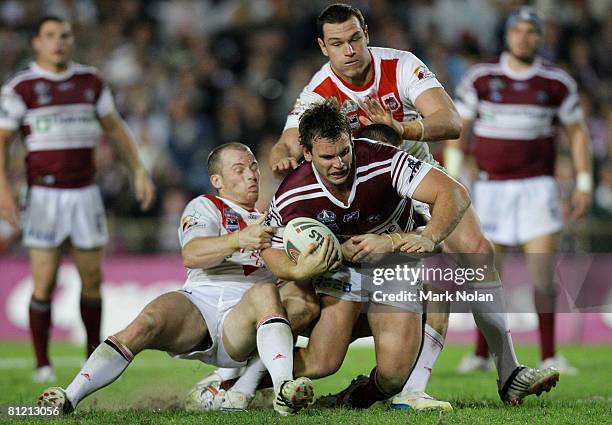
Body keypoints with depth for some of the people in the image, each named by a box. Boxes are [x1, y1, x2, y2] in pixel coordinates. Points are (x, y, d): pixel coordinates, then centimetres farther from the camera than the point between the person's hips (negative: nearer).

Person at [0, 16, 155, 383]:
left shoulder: (91, 81, 9)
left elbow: (115, 128, 18)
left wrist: (139, 171, 9)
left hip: (86, 193, 4)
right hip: (45, 195, -3)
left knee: (93, 278, 4)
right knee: (45, 281, -5)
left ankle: (94, 355, 19)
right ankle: (43, 363, 5)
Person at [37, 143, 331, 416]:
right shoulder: (205, 207, 16)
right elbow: (191, 256, -6)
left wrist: (305, 269, -10)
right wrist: (239, 240, -24)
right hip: (201, 300, -2)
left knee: (265, 291, -31)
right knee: (146, 324, -31)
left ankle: (284, 390, -50)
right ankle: (70, 397, -34)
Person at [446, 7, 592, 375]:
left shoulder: (557, 82, 3)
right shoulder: (480, 78, 1)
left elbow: (577, 131, 10)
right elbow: (459, 127, 8)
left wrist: (584, 183, 4)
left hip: (537, 188, 0)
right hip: (492, 187, 0)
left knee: (543, 273, -8)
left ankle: (549, 356, -3)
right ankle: (482, 354, 14)